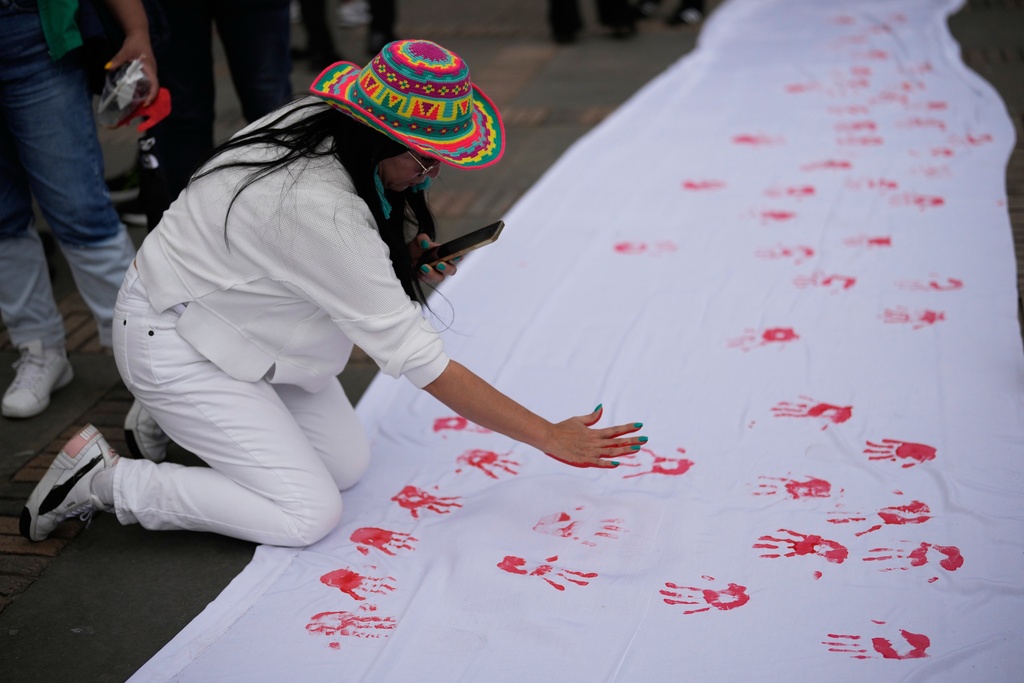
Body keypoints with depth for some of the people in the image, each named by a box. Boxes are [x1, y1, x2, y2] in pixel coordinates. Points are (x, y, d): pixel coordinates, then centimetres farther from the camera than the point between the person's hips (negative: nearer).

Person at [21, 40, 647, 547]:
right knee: (309, 515, -10)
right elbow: (416, 358, -32)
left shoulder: (327, 127, -10)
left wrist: (408, 260, -11)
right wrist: (550, 437, -28)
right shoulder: (320, 206, -36)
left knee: (350, 465, 7)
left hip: (235, 317, 9)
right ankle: (103, 479, -1)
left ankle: (186, 420, 21)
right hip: (171, 339, -9)